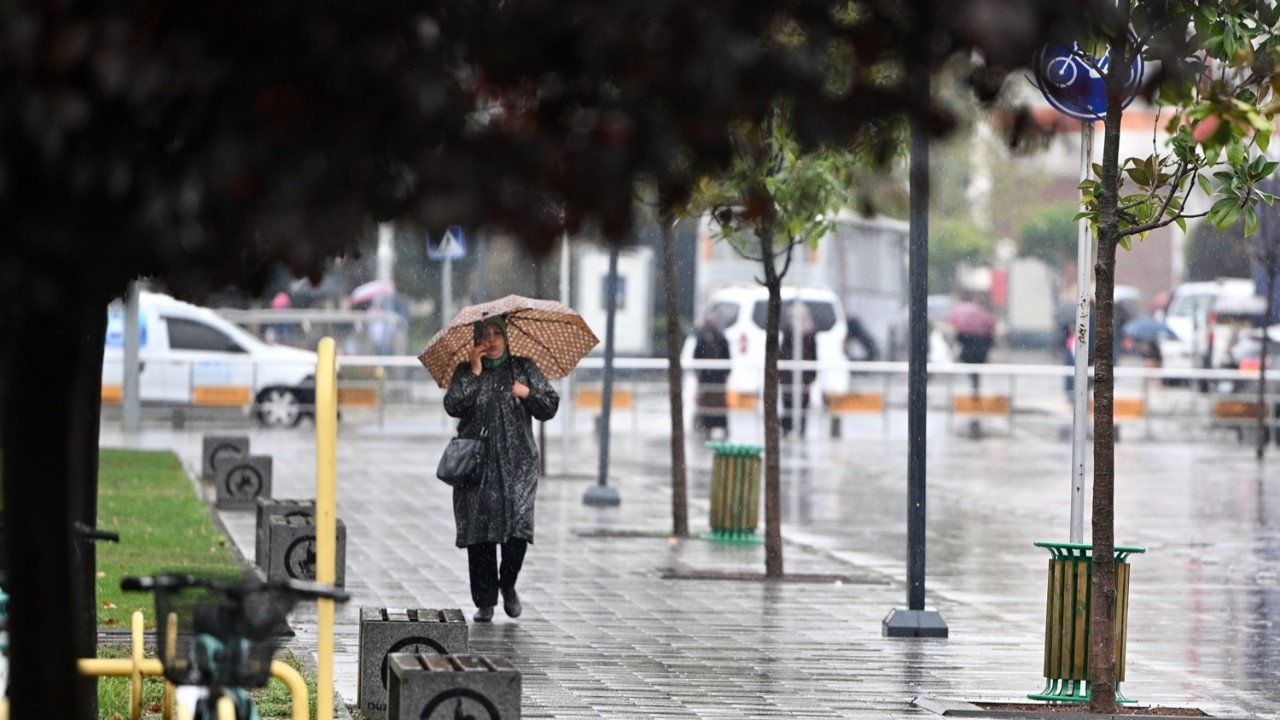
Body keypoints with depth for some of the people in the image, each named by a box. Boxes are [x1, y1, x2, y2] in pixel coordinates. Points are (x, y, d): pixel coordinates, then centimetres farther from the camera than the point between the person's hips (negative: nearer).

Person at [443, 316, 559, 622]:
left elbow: (550, 408, 10)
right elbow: (453, 406, -5)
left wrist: (528, 393, -7)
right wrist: (474, 374, -8)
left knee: (519, 524, -14)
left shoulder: (524, 369, 11)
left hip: (517, 462, 0)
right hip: (477, 463, 0)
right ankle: (485, 602, 4)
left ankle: (508, 584, 13)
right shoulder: (466, 372, 10)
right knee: (479, 529, -4)